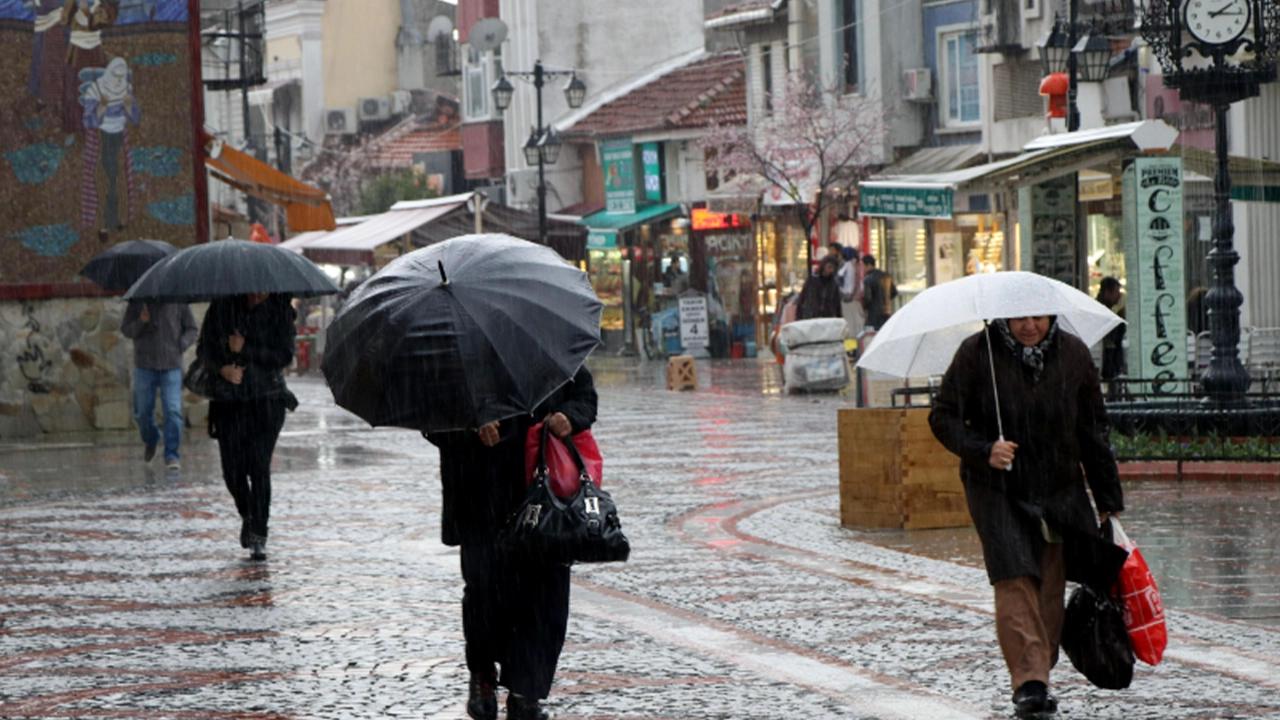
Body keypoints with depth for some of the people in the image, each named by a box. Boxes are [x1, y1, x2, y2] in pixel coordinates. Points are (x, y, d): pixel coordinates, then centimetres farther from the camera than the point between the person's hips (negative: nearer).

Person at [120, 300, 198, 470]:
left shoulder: (177, 301, -1)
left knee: (173, 411, -11)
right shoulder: (137, 301, 1)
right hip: (145, 366, 2)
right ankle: (150, 440, 39)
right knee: (142, 412, 10)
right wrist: (140, 322, -16)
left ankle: (172, 455, -5)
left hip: (171, 367, -1)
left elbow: (192, 329, 7)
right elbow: (125, 329, 4)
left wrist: (181, 346, -9)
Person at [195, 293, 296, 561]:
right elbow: (204, 348, 6)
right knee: (233, 470, -1)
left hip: (267, 399, -2)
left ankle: (259, 537, -7)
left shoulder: (279, 310, 0)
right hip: (228, 400, 2)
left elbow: (285, 356, -6)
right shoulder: (222, 307, 2)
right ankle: (247, 516, 29)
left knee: (259, 466, -12)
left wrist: (245, 349, -14)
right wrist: (222, 369, -13)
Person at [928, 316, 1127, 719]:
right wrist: (983, 451, -20)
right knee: (1015, 583, -15)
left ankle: (1039, 676, 16)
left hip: (1060, 491, 3)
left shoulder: (1073, 354, 4)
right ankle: (1028, 682, -21)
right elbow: (943, 417, -3)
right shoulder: (977, 354, -5)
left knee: (1051, 587, 4)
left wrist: (1108, 499, 11)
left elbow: (1093, 431, 10)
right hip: (998, 493, -3)